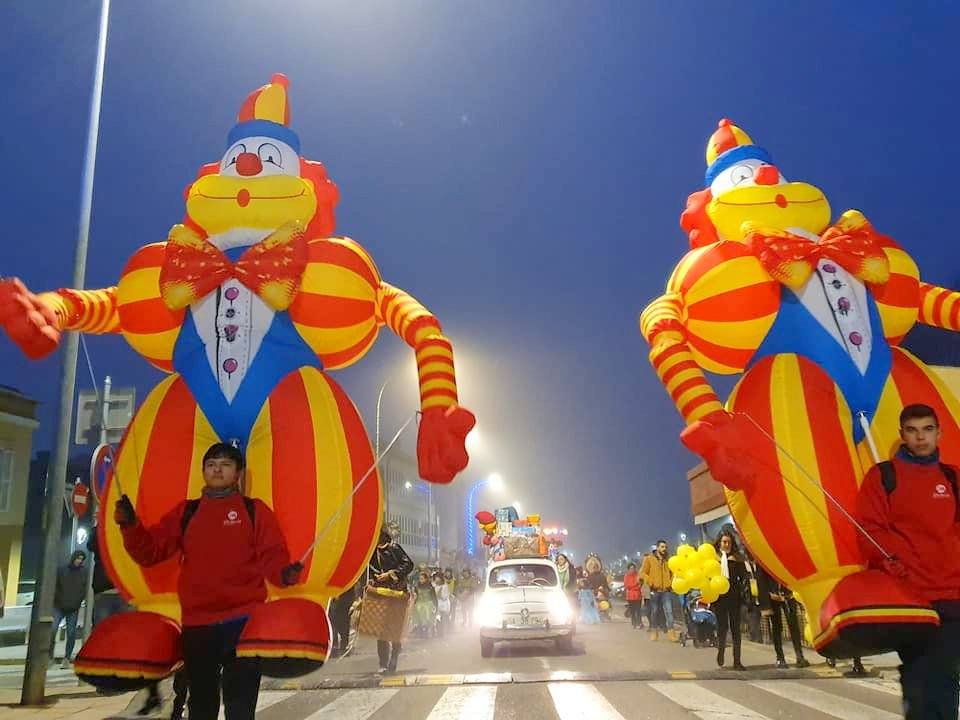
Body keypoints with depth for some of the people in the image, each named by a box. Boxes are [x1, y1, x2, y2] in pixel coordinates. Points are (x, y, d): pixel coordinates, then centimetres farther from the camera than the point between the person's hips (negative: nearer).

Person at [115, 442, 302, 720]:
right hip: (197, 623, 3)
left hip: (244, 620, -3)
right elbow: (150, 551, 9)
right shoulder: (185, 512, 15)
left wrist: (284, 572, -23)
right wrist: (130, 525, -9)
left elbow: (272, 554, -1)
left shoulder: (255, 510, 7)